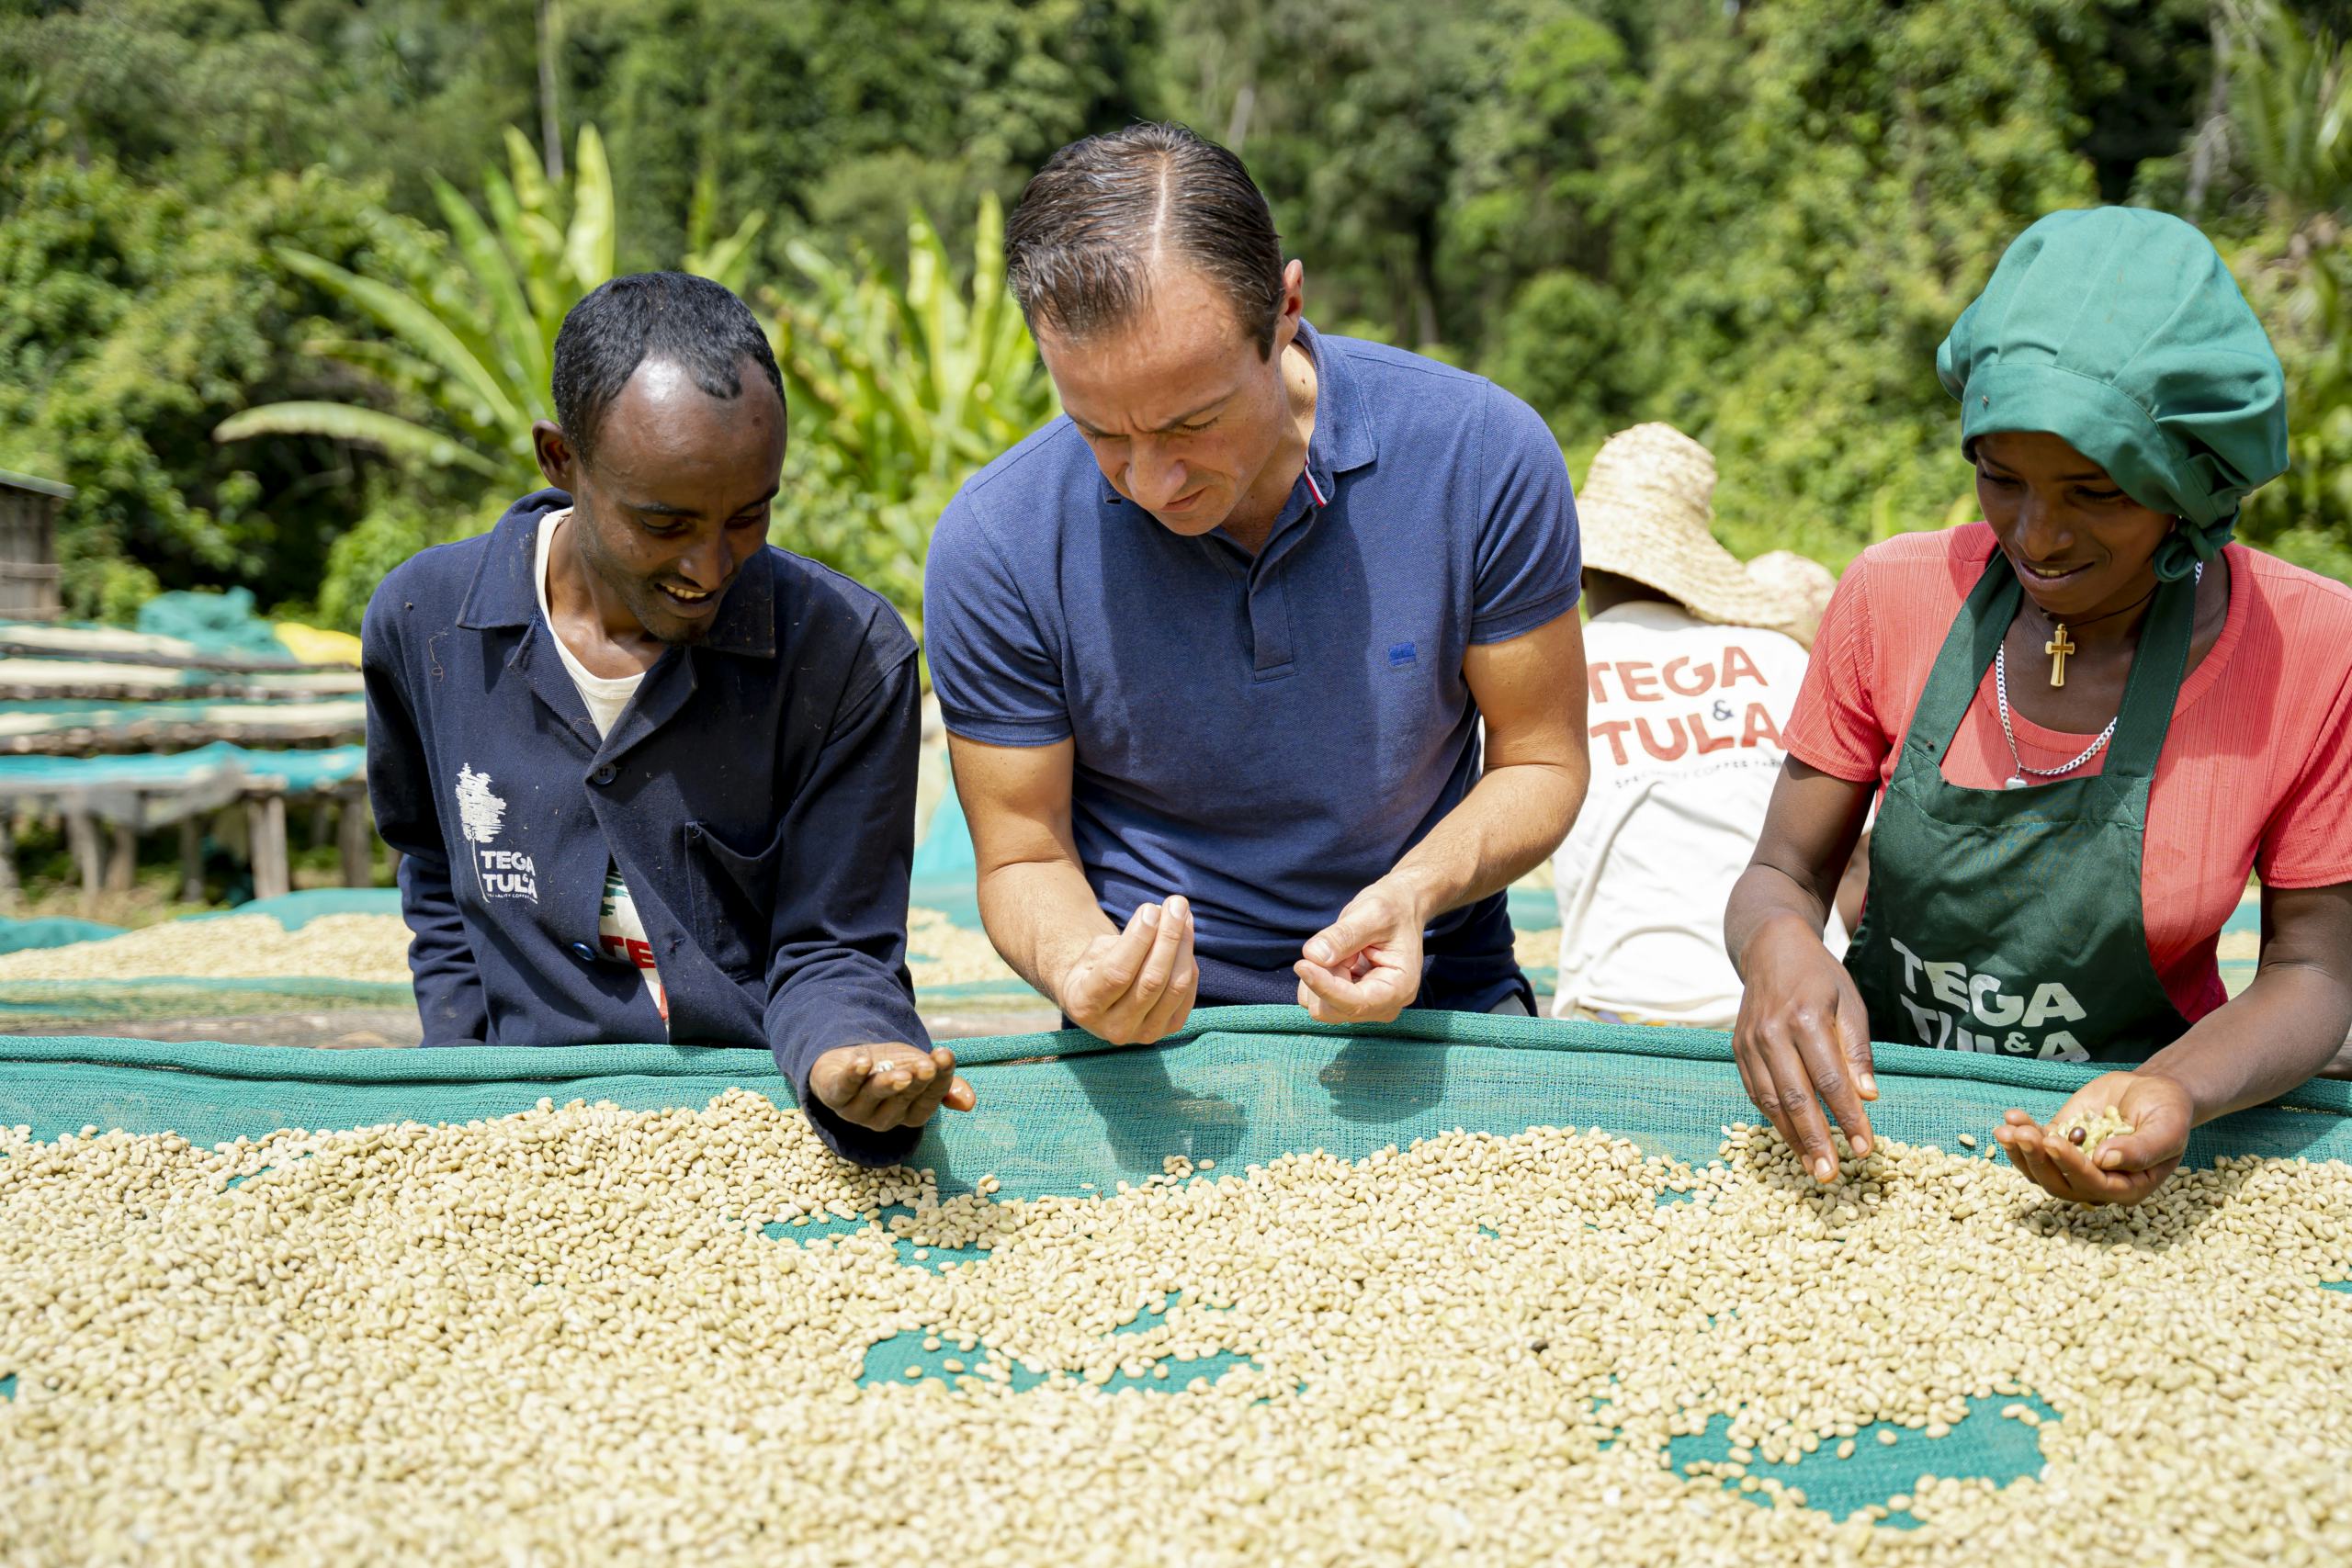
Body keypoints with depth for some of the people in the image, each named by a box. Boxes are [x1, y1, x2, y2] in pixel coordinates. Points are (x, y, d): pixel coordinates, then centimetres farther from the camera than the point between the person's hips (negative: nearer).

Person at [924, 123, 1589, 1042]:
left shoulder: (1483, 456, -13)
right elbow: (1022, 857, -3)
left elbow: (1540, 760, -1)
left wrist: (1412, 893, -20)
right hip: (1157, 1033, -1)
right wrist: (1082, 971, -25)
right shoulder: (994, 545, -14)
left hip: (1434, 1001, 1)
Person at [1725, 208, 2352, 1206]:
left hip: (2115, 1161, -1)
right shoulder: (1895, 597, -6)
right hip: (1873, 1119, 1)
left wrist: (2180, 1091, -25)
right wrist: (1778, 945, -25)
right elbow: (1782, 874, 0)